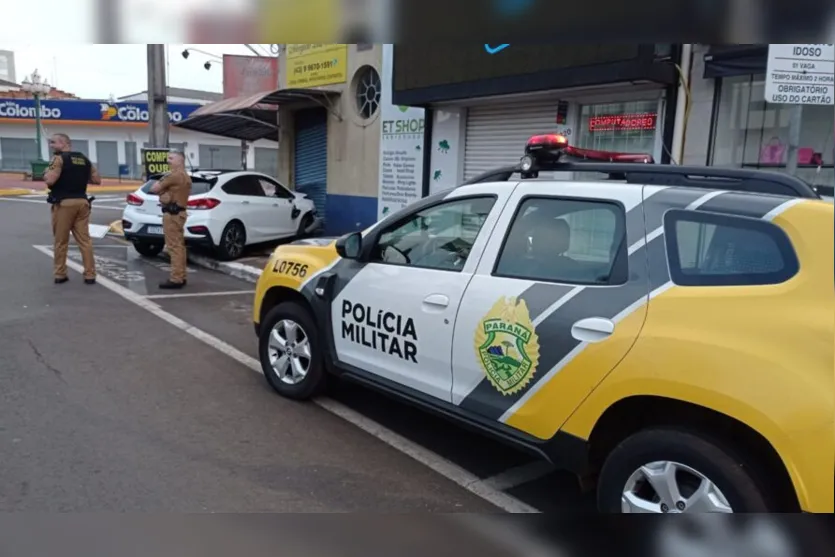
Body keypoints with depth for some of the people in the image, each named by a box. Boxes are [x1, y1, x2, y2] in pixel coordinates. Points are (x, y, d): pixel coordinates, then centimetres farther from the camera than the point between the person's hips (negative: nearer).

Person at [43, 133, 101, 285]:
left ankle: (60, 275, 11)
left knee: (61, 241, 5)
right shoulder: (84, 159, 12)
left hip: (63, 203, -5)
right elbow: (97, 179, 14)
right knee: (84, 239, 4)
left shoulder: (59, 158, -7)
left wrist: (45, 174, 3)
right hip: (81, 202, 5)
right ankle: (90, 275, 2)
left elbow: (50, 180, -17)